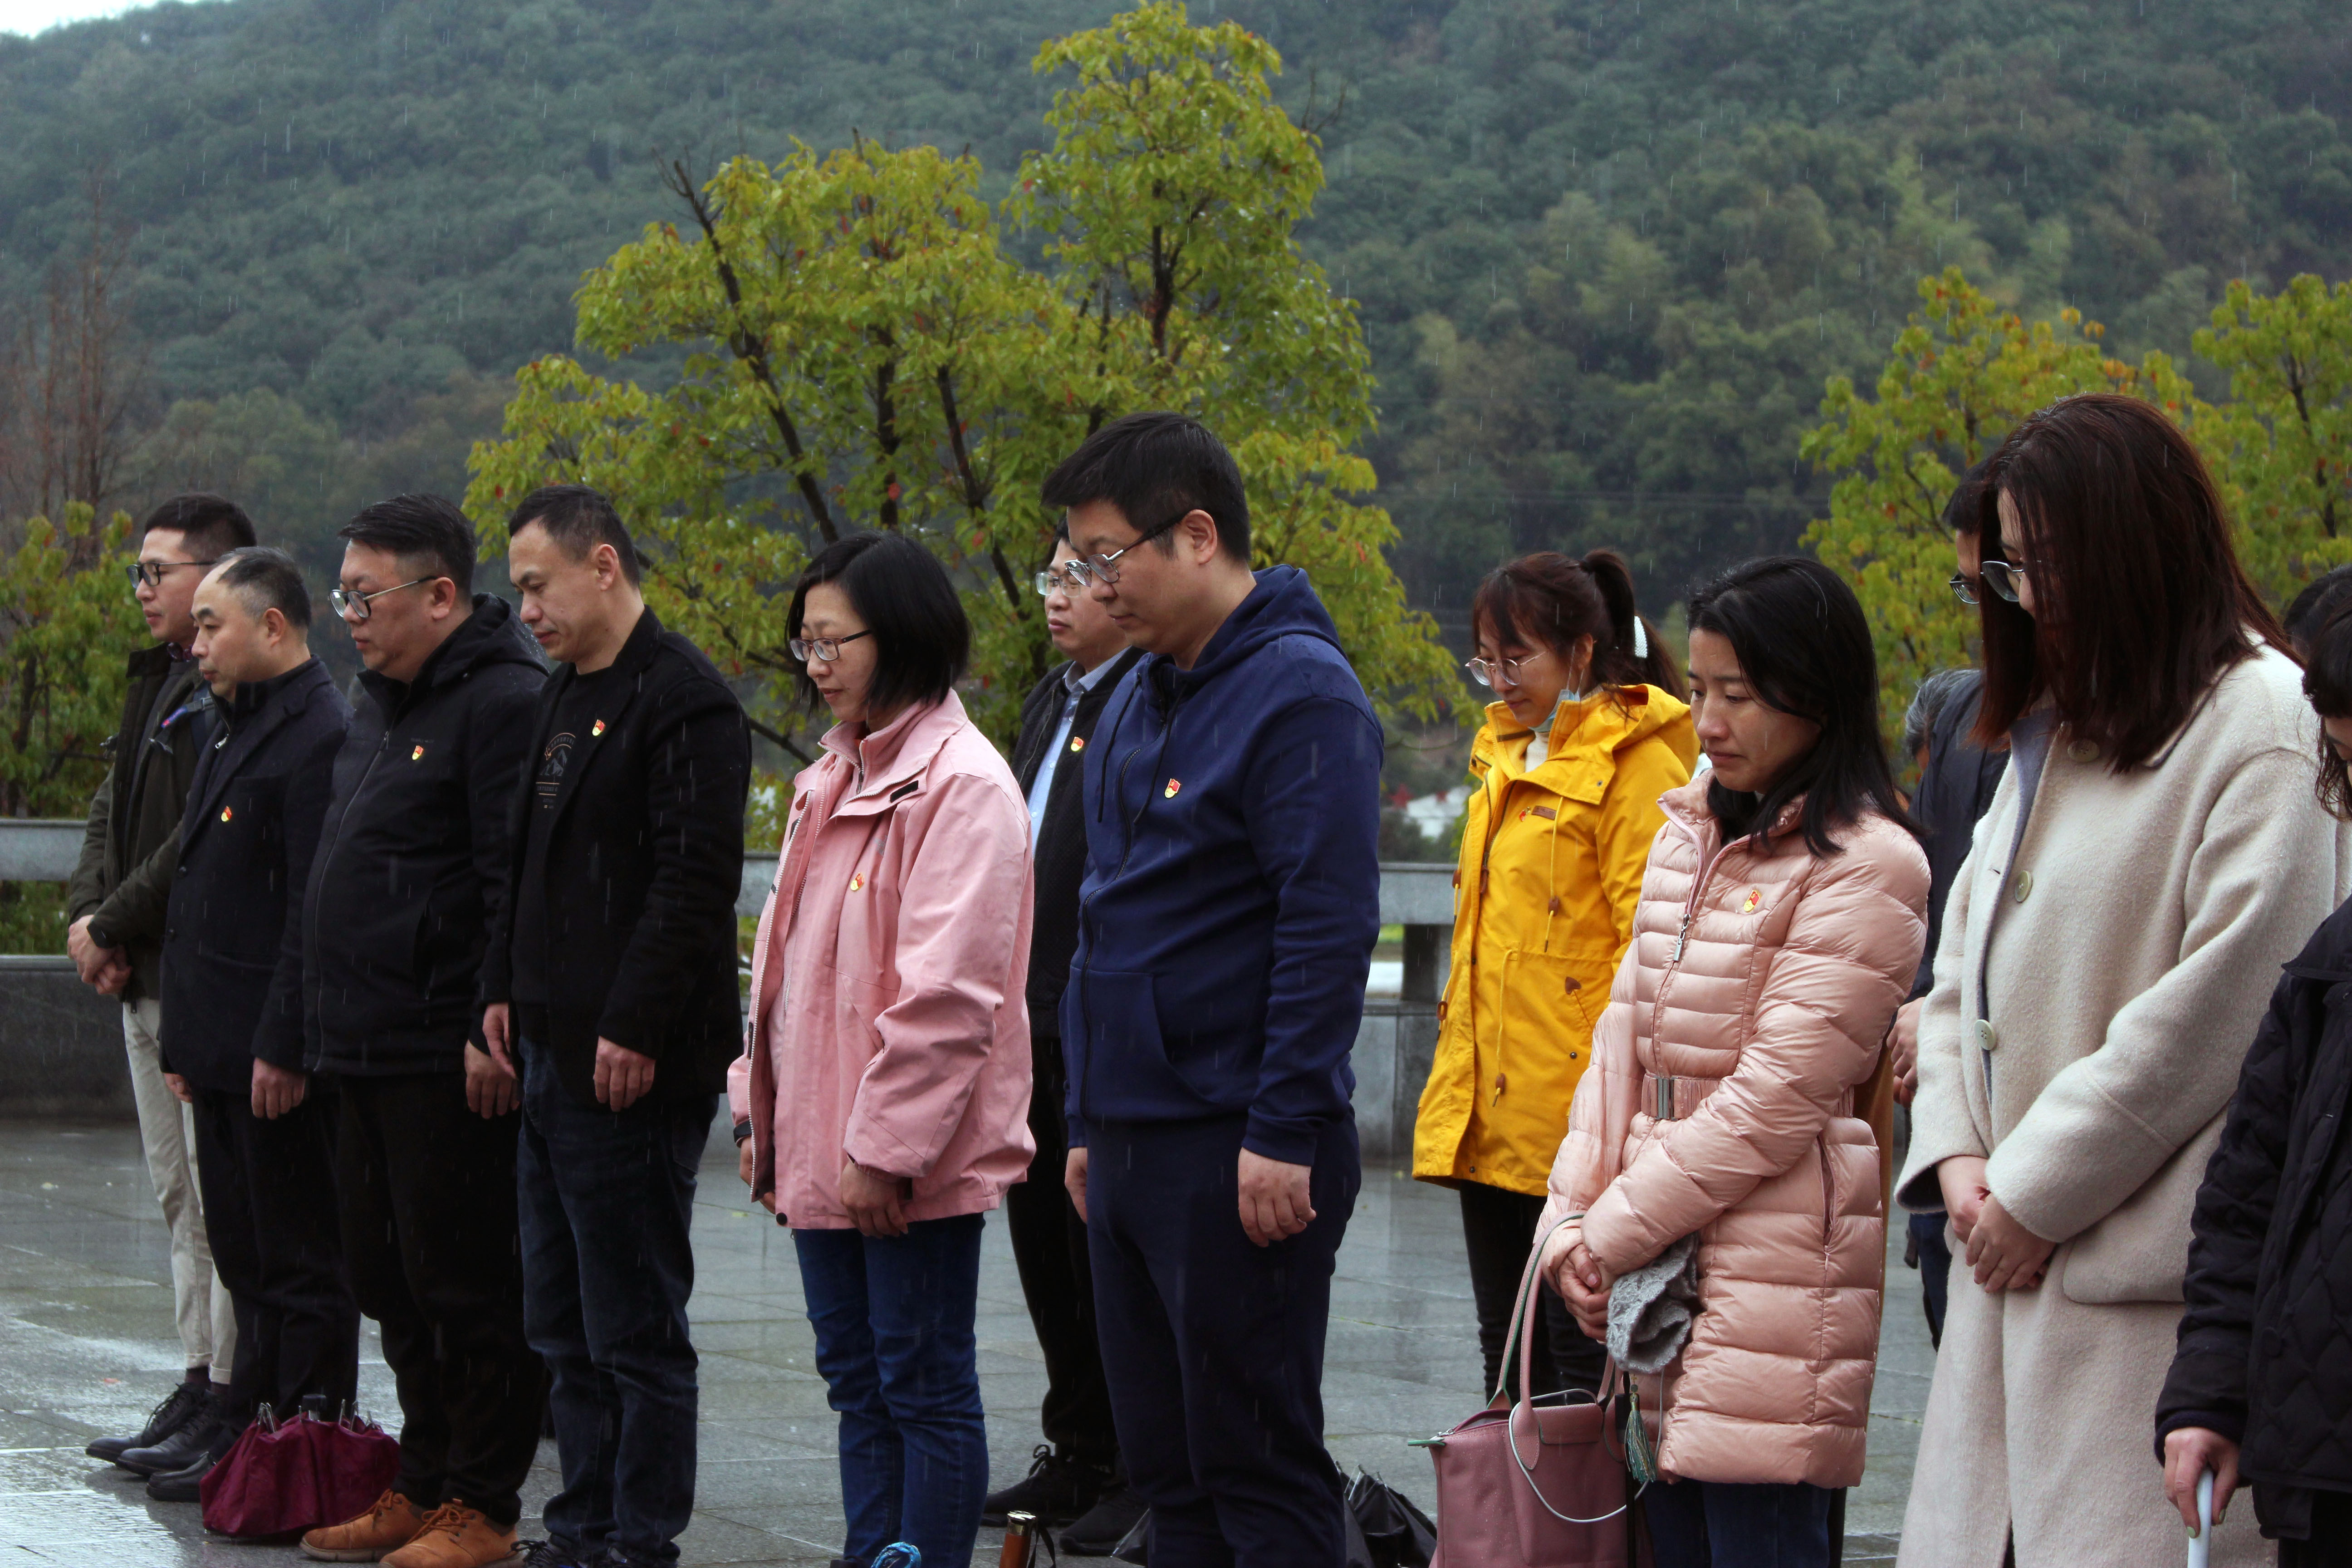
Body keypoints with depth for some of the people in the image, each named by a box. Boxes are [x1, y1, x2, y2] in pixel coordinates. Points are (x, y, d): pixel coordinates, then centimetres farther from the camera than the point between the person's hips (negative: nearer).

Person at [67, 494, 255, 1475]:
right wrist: (88, 914, 0)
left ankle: (230, 1408, -4)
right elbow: (115, 810, 17)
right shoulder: (159, 681, 17)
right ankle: (200, 1386, 18)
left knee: (226, 1201, -6)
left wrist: (111, 926, -15)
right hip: (148, 986, 10)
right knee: (182, 1198, 12)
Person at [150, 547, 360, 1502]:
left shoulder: (320, 740, -15)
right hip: (227, 1056, 10)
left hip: (279, 1063, -10)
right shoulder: (235, 735, 17)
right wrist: (188, 1044, 17)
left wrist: (283, 1049, -22)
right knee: (249, 1265, 15)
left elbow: (315, 912, -20)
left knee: (301, 1268, -2)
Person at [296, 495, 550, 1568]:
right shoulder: (383, 707, 19)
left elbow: (515, 887, -19)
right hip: (370, 1054, 10)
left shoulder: (503, 703, -13)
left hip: (452, 1060, -10)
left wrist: (495, 1029, -22)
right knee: (388, 1276, 14)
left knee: (464, 1280, -4)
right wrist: (316, 1024, 21)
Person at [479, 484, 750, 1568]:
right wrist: (505, 988, 14)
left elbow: (698, 877, -19)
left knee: (636, 1327, -5)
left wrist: (634, 1029, -21)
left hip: (633, 1069, -10)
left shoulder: (683, 700, -12)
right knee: (566, 1326, 13)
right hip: (554, 1055, 10)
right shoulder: (566, 696, 17)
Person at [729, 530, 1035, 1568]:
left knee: (924, 1384, -2)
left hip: (907, 1163, -9)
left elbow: (946, 993, -19)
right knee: (857, 1380, 13)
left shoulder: (962, 784, -14)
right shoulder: (833, 780, 16)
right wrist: (761, 1112, 15)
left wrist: (884, 1144, -20)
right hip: (819, 1150, 9)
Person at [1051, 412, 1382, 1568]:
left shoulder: (1300, 692, -13)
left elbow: (1328, 922, -19)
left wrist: (1285, 1135, -21)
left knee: (1258, 1469, -5)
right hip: (1132, 1146, 9)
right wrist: (1088, 1123, 19)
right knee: (1166, 1465, 12)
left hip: (1236, 1157, -9)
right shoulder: (1140, 696, 16)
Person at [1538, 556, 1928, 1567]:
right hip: (1651, 1269, 7)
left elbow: (1777, 1094, -13)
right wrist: (1572, 1219, 2)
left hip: (1776, 1278, -7)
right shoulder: (1689, 837, 15)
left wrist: (1614, 1232, -10)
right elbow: (1624, 1038, 14)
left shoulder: (1864, 866, -9)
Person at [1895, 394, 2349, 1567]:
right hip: (2013, 1260, 8)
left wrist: (2038, 1192, -11)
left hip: (2146, 1279, -8)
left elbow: (2226, 1007, -15)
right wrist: (1954, 1150, 2)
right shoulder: (2051, 727, 20)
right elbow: (1968, 958, 20)